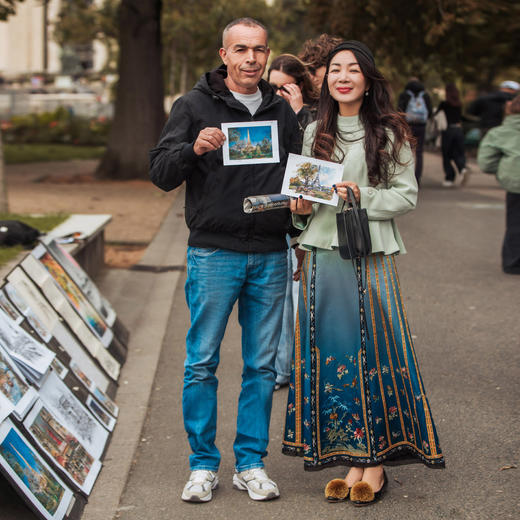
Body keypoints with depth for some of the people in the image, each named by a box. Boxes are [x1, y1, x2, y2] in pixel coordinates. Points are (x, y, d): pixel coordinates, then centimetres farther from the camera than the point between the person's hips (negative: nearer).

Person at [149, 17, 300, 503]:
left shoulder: (282, 111, 13)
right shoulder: (194, 106, 1)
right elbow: (160, 172, -6)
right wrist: (194, 149, -24)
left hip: (270, 257, 3)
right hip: (213, 252, -3)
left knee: (262, 365, 6)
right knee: (202, 362, -1)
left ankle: (250, 463, 16)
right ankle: (203, 465, 11)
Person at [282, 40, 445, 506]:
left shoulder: (390, 133, 0)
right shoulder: (316, 132, 13)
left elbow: (407, 196, -2)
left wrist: (363, 197, -16)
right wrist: (302, 208, -1)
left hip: (370, 257, -4)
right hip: (322, 255, 4)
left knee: (373, 353, -3)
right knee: (330, 354, 3)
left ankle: (375, 464, 7)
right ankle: (350, 460, 12)